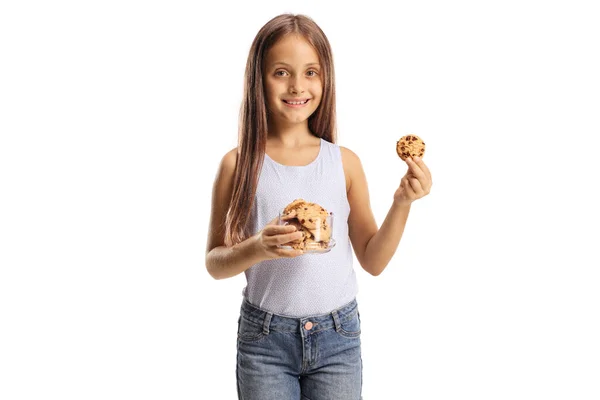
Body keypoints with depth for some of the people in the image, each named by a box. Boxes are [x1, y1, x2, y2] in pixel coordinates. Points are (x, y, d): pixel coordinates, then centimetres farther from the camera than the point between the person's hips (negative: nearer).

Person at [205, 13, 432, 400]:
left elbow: (373, 261, 4)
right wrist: (257, 249, -20)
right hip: (264, 338, -1)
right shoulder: (239, 164, -6)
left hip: (337, 338, 1)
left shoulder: (345, 162, -2)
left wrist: (402, 202, -10)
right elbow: (215, 262, -1)